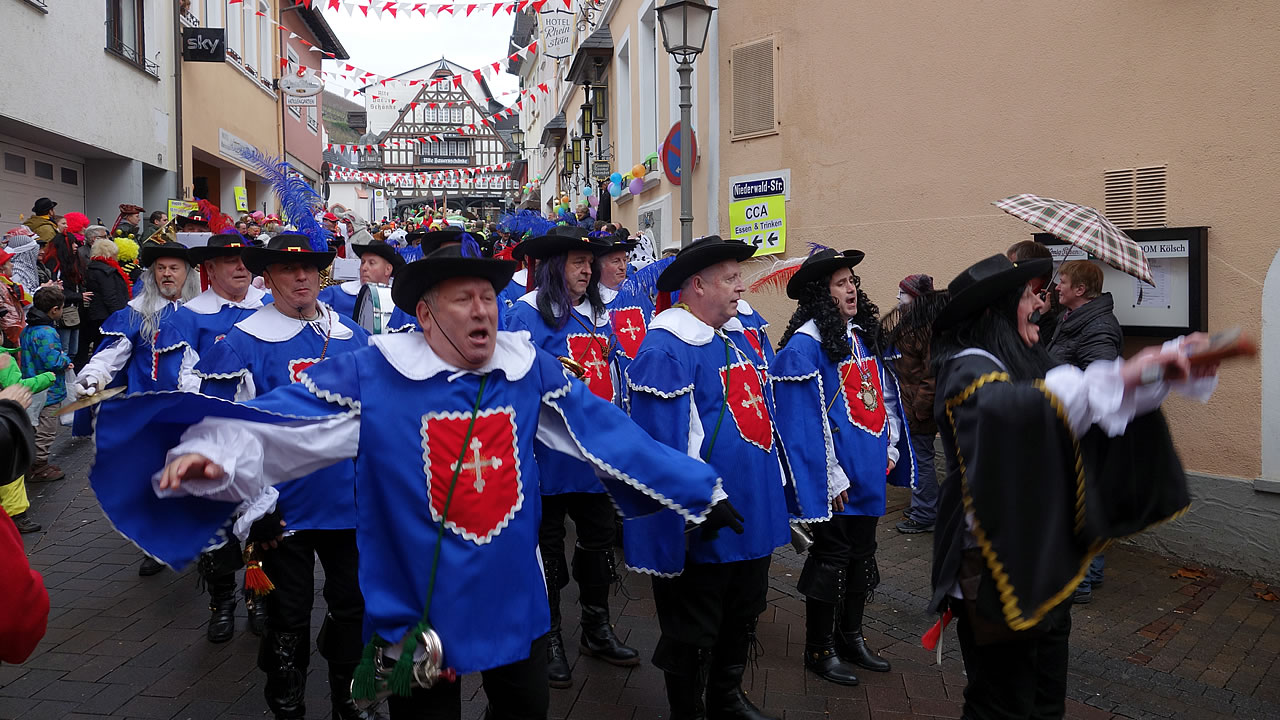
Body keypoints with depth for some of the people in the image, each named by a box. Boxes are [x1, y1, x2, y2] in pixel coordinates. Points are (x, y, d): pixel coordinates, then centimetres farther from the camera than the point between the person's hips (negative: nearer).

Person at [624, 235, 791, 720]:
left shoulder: (737, 337, 9)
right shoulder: (666, 349, -19)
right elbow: (661, 442, -21)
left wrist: (777, 487, 18)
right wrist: (684, 516, -19)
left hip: (755, 512, 9)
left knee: (742, 618, 24)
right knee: (693, 635, 9)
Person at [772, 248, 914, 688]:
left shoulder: (863, 336, 10)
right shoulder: (804, 346, -15)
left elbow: (886, 397, 18)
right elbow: (804, 420, -18)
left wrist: (890, 450, 11)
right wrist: (832, 478, -17)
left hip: (869, 475, 8)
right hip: (834, 479, -8)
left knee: (862, 554, 16)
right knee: (832, 557, 3)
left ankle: (851, 638, 32)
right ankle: (819, 650, 19)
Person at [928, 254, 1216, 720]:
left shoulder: (1026, 365, 10)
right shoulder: (970, 371, -17)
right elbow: (1014, 407, -40)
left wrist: (1170, 362, -2)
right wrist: (1119, 376, -43)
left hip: (1044, 562, 9)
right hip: (997, 568, -9)